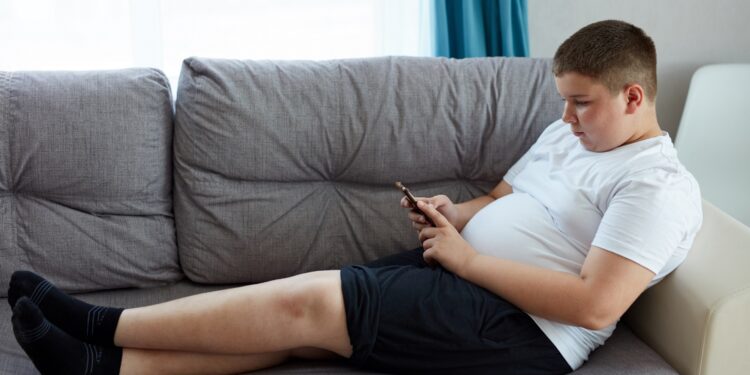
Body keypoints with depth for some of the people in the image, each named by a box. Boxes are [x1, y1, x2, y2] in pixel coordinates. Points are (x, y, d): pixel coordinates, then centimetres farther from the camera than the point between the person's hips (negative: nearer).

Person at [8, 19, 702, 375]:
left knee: (309, 300, -17)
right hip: (459, 277, 8)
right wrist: (455, 214, 0)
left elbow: (594, 305, -21)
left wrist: (464, 256, -16)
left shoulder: (659, 186, -10)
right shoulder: (566, 134, 18)